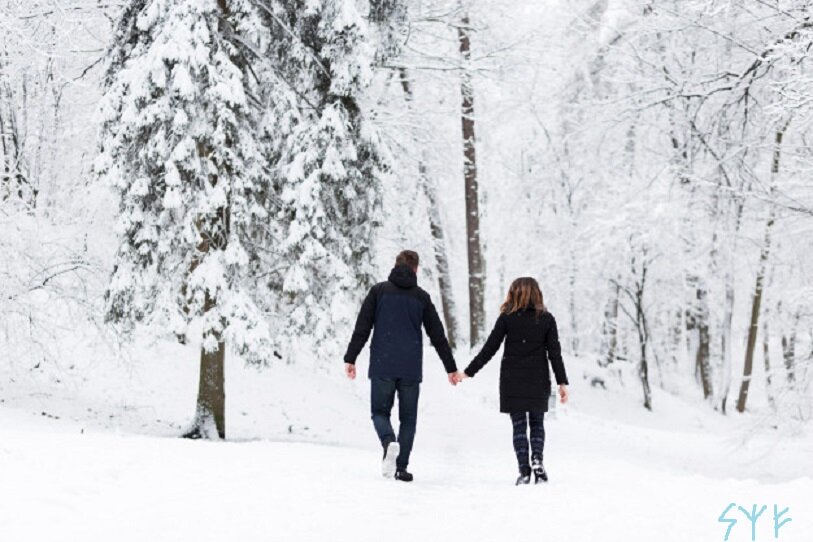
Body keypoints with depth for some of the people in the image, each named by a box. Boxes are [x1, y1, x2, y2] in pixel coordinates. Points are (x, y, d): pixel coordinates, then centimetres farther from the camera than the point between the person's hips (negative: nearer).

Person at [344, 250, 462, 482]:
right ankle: (401, 467, 3)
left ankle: (389, 441, -22)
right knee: (408, 418, 10)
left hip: (382, 367, -1)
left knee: (380, 411, 9)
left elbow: (362, 328, -2)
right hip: (411, 369, 1)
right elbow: (438, 336, 10)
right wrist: (451, 368, 17)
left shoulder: (379, 291, 3)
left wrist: (350, 358, 1)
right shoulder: (421, 297, 7)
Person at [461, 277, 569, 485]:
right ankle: (537, 459, -8)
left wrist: (468, 372, 4)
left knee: (519, 425, 4)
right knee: (537, 423, 15)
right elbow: (555, 353, -1)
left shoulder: (507, 318, -4)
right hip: (538, 381, 1)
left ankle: (524, 470, -4)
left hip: (512, 381, -1)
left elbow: (489, 348, -3)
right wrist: (562, 382, 3)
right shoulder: (546, 319, 1)